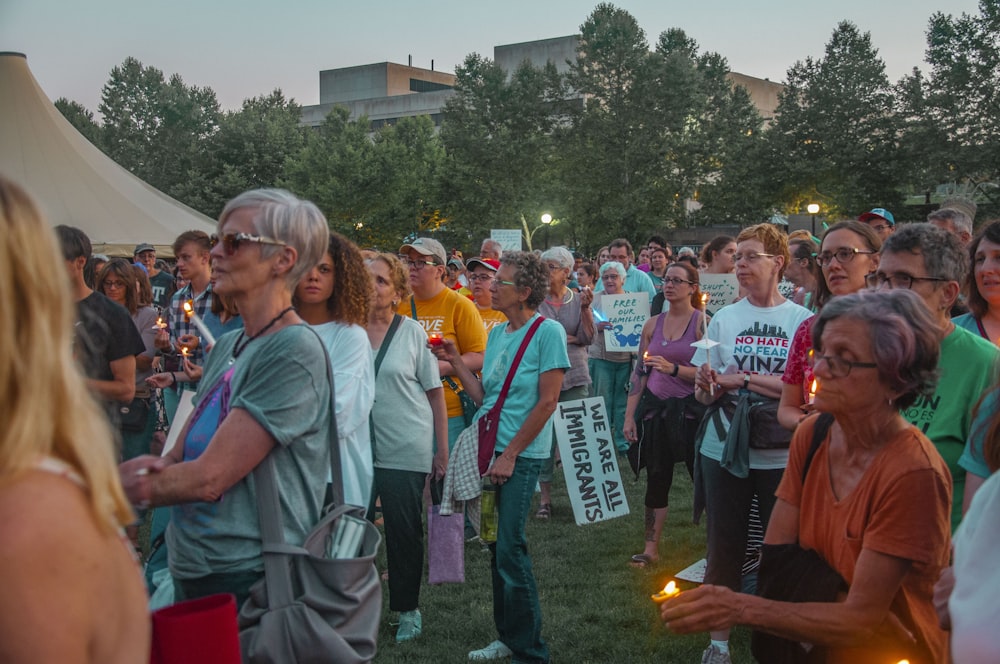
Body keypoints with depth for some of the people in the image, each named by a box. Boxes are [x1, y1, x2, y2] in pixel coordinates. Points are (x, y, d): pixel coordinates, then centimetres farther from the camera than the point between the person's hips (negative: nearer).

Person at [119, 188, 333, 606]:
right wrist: (150, 467, -13)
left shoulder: (294, 351, -19)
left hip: (250, 578, -8)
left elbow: (209, 477, -21)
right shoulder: (228, 345, 8)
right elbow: (180, 457, 10)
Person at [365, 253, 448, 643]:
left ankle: (408, 609, 24)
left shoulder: (413, 332, -3)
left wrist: (442, 451, -2)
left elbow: (435, 393, 0)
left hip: (406, 449, -2)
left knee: (404, 531, 7)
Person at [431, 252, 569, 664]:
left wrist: (509, 455, -14)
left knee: (509, 548, -8)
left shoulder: (548, 332, -10)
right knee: (496, 546, 10)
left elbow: (547, 401, -13)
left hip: (521, 455, -7)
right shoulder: (497, 334, 12)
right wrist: (456, 362, 6)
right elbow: (485, 397, 13)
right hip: (489, 450, 7)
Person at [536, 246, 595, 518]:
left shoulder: (579, 299, 6)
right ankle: (545, 497, 8)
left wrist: (585, 308, -13)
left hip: (574, 376, 1)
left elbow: (588, 338, -1)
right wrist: (568, 337, -6)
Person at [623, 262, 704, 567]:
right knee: (656, 479, 9)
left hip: (690, 409, -5)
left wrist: (673, 368, -24)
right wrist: (629, 416, 8)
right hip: (656, 408, 5)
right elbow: (639, 372, 12)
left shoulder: (702, 322, -6)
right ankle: (651, 548, 17)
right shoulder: (653, 324, 9)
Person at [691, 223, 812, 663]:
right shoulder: (724, 319, 5)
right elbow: (704, 393, 5)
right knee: (724, 548, 9)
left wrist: (743, 378, -14)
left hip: (782, 455, -2)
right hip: (725, 450, 2)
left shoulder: (802, 321, -1)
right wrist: (707, 386, -17)